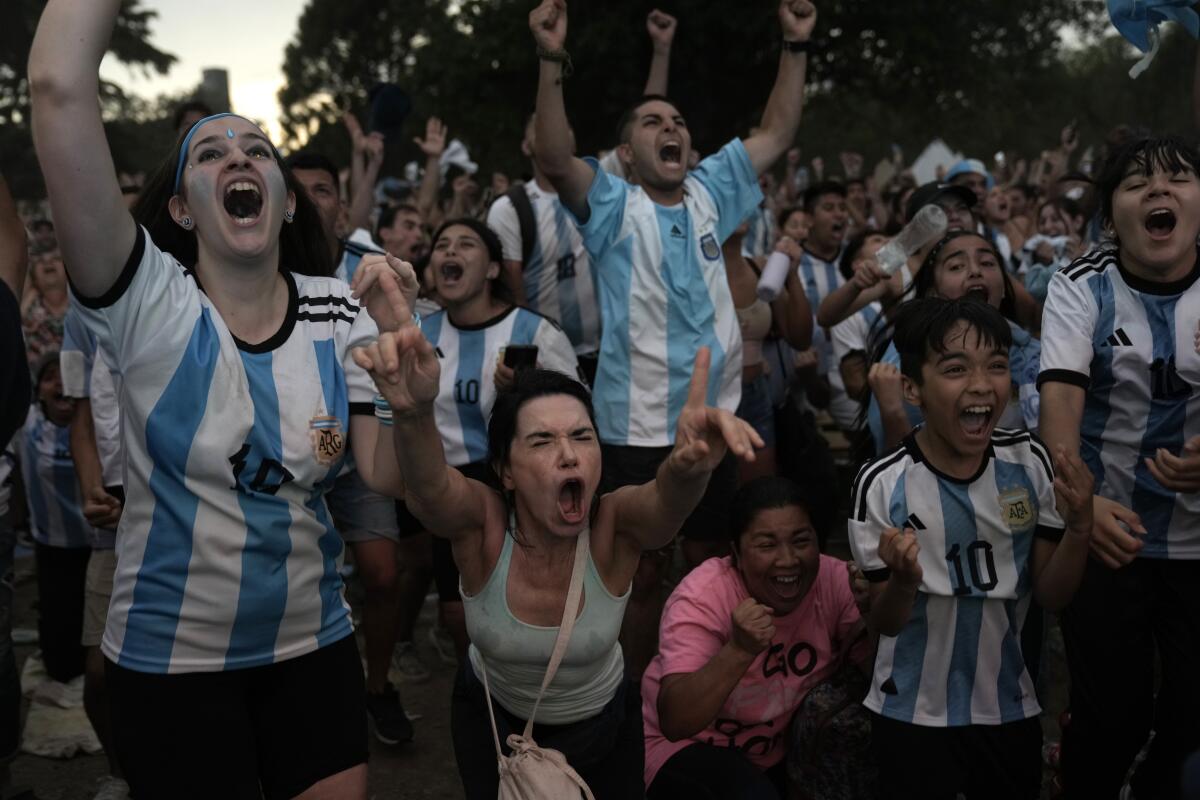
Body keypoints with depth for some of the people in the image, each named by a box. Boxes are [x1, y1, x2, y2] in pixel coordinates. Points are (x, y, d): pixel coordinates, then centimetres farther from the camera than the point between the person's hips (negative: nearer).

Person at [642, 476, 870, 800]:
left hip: (787, 750, 6)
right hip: (693, 748, -6)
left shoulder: (834, 580, -14)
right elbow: (673, 723, -33)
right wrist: (739, 649, -46)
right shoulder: (703, 598, -24)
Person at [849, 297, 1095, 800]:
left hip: (1009, 707, 4)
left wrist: (1080, 527, -19)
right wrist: (903, 583, -31)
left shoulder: (1030, 463, -9)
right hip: (914, 716, -3)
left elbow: (1051, 596, -3)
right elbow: (884, 624, -10)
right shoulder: (882, 485, -19)